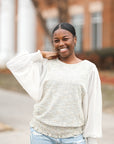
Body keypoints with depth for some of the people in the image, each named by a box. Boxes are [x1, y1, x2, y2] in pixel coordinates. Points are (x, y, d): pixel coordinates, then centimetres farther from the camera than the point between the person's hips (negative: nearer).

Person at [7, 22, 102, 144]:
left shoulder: (89, 69, 2)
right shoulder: (45, 64, 5)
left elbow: (93, 106, 2)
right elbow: (13, 64, 2)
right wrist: (42, 54, 1)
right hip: (42, 134, 1)